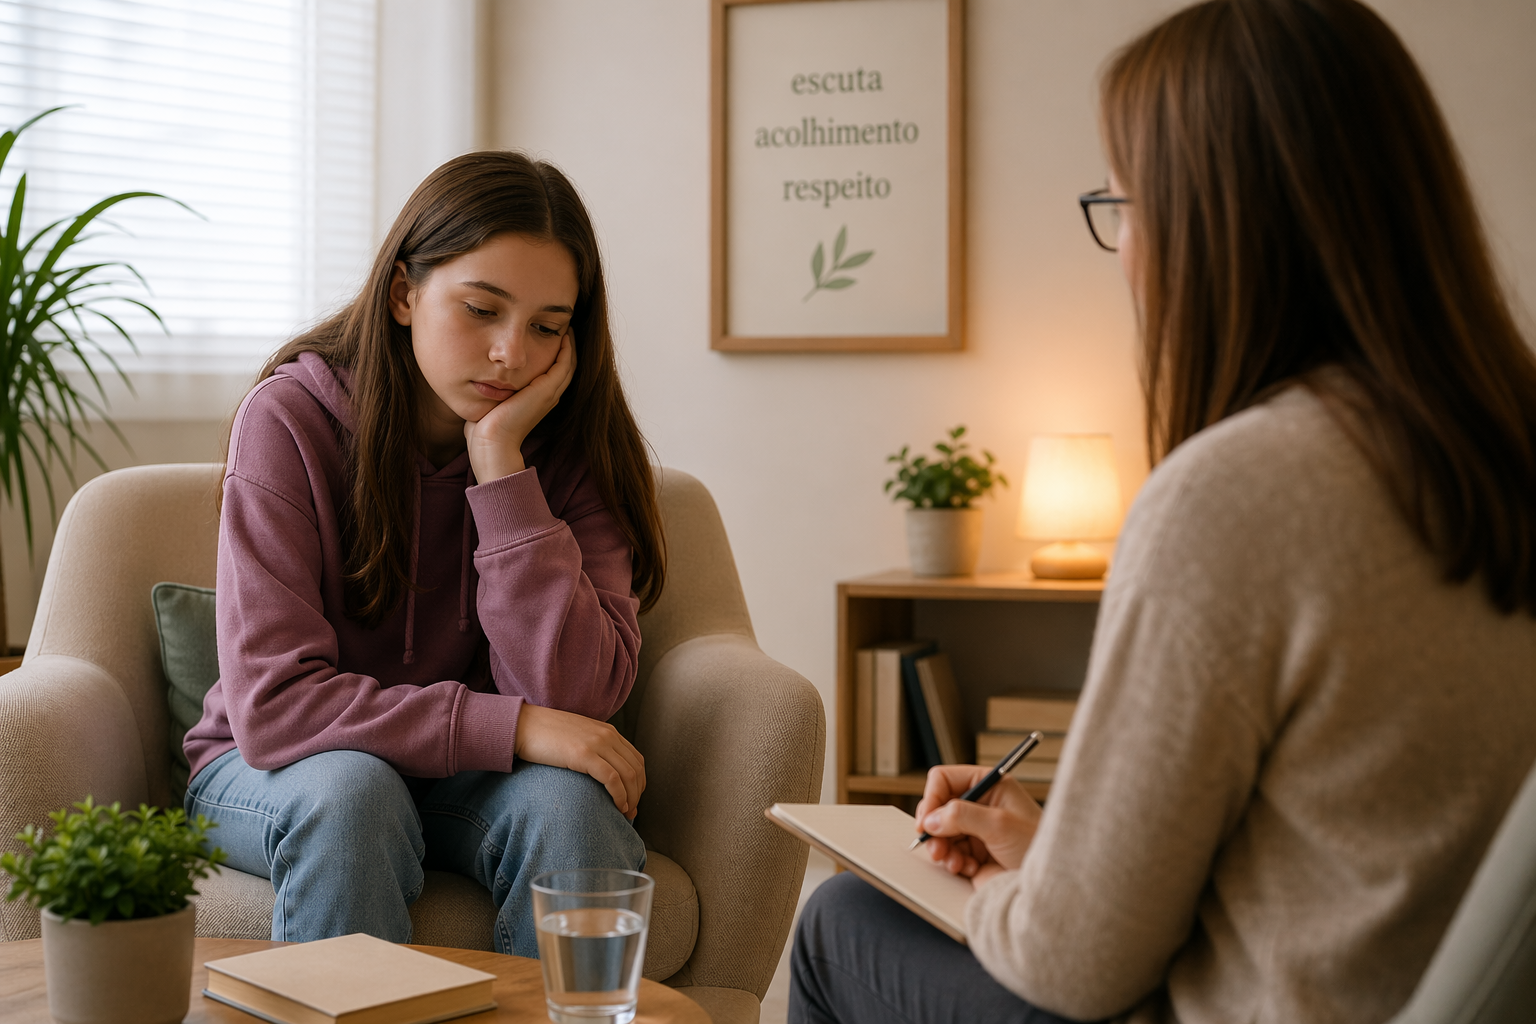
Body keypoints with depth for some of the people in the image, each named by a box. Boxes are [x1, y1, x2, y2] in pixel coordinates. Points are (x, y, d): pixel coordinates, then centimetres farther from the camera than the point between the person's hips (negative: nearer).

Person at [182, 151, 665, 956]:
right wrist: (512, 728, -29)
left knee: (567, 799, -30)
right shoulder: (292, 419, -16)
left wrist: (501, 463, -25)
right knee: (350, 788, -34)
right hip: (274, 773, -1)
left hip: (469, 781, 2)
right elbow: (270, 706, -22)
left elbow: (572, 699, -21)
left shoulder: (572, 442, -9)